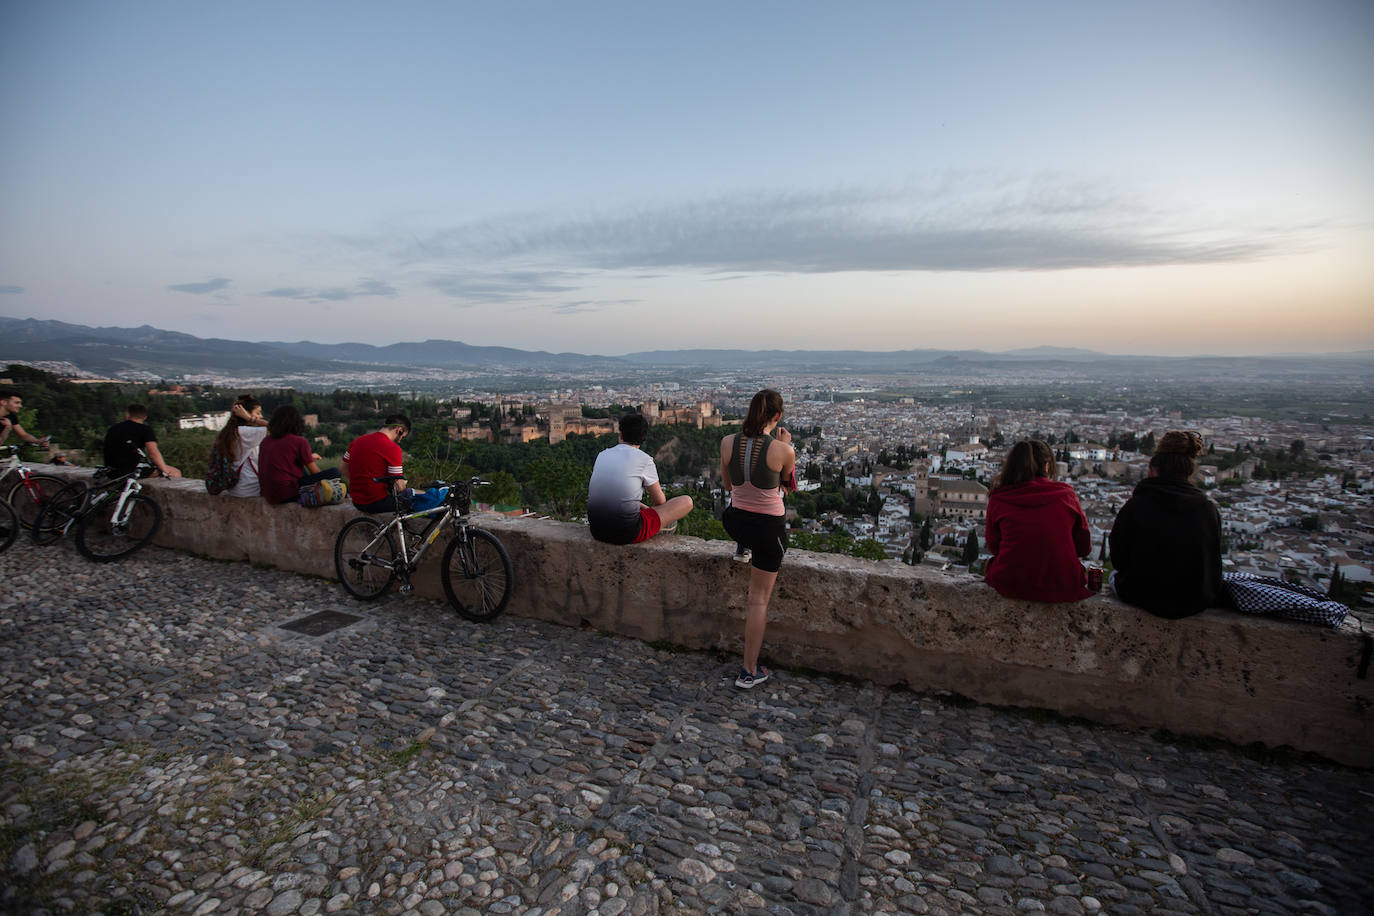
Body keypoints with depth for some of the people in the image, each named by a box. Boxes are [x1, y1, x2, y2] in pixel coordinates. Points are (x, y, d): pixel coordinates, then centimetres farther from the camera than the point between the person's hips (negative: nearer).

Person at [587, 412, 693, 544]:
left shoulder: (602, 455, 11)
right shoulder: (645, 459, -4)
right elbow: (660, 502, 7)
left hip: (597, 531, 6)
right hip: (627, 534, -6)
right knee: (686, 501, 7)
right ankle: (664, 524, 33)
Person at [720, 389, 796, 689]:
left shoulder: (727, 443, -9)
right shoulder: (782, 451, -19)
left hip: (736, 521, 4)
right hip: (768, 527, -3)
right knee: (759, 598, 9)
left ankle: (748, 550, 55)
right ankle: (749, 672, 19)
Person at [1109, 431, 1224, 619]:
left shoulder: (1136, 506, -18)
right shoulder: (1209, 509, -9)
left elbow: (1118, 559, -9)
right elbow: (1213, 565, 1)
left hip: (1145, 599, -3)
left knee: (1115, 574, 28)